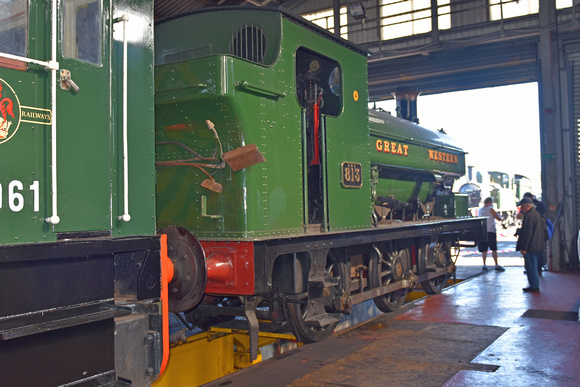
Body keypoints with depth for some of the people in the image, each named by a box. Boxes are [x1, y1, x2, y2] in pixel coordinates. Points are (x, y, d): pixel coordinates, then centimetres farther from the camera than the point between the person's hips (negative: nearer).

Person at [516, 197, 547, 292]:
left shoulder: (529, 216, -18)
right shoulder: (537, 214, 14)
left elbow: (527, 233, -21)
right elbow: (544, 230, 22)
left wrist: (523, 248, -19)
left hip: (531, 247, -10)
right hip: (539, 245, 10)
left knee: (531, 267, -3)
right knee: (533, 266, 17)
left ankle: (534, 286, 1)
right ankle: (535, 285, 23)